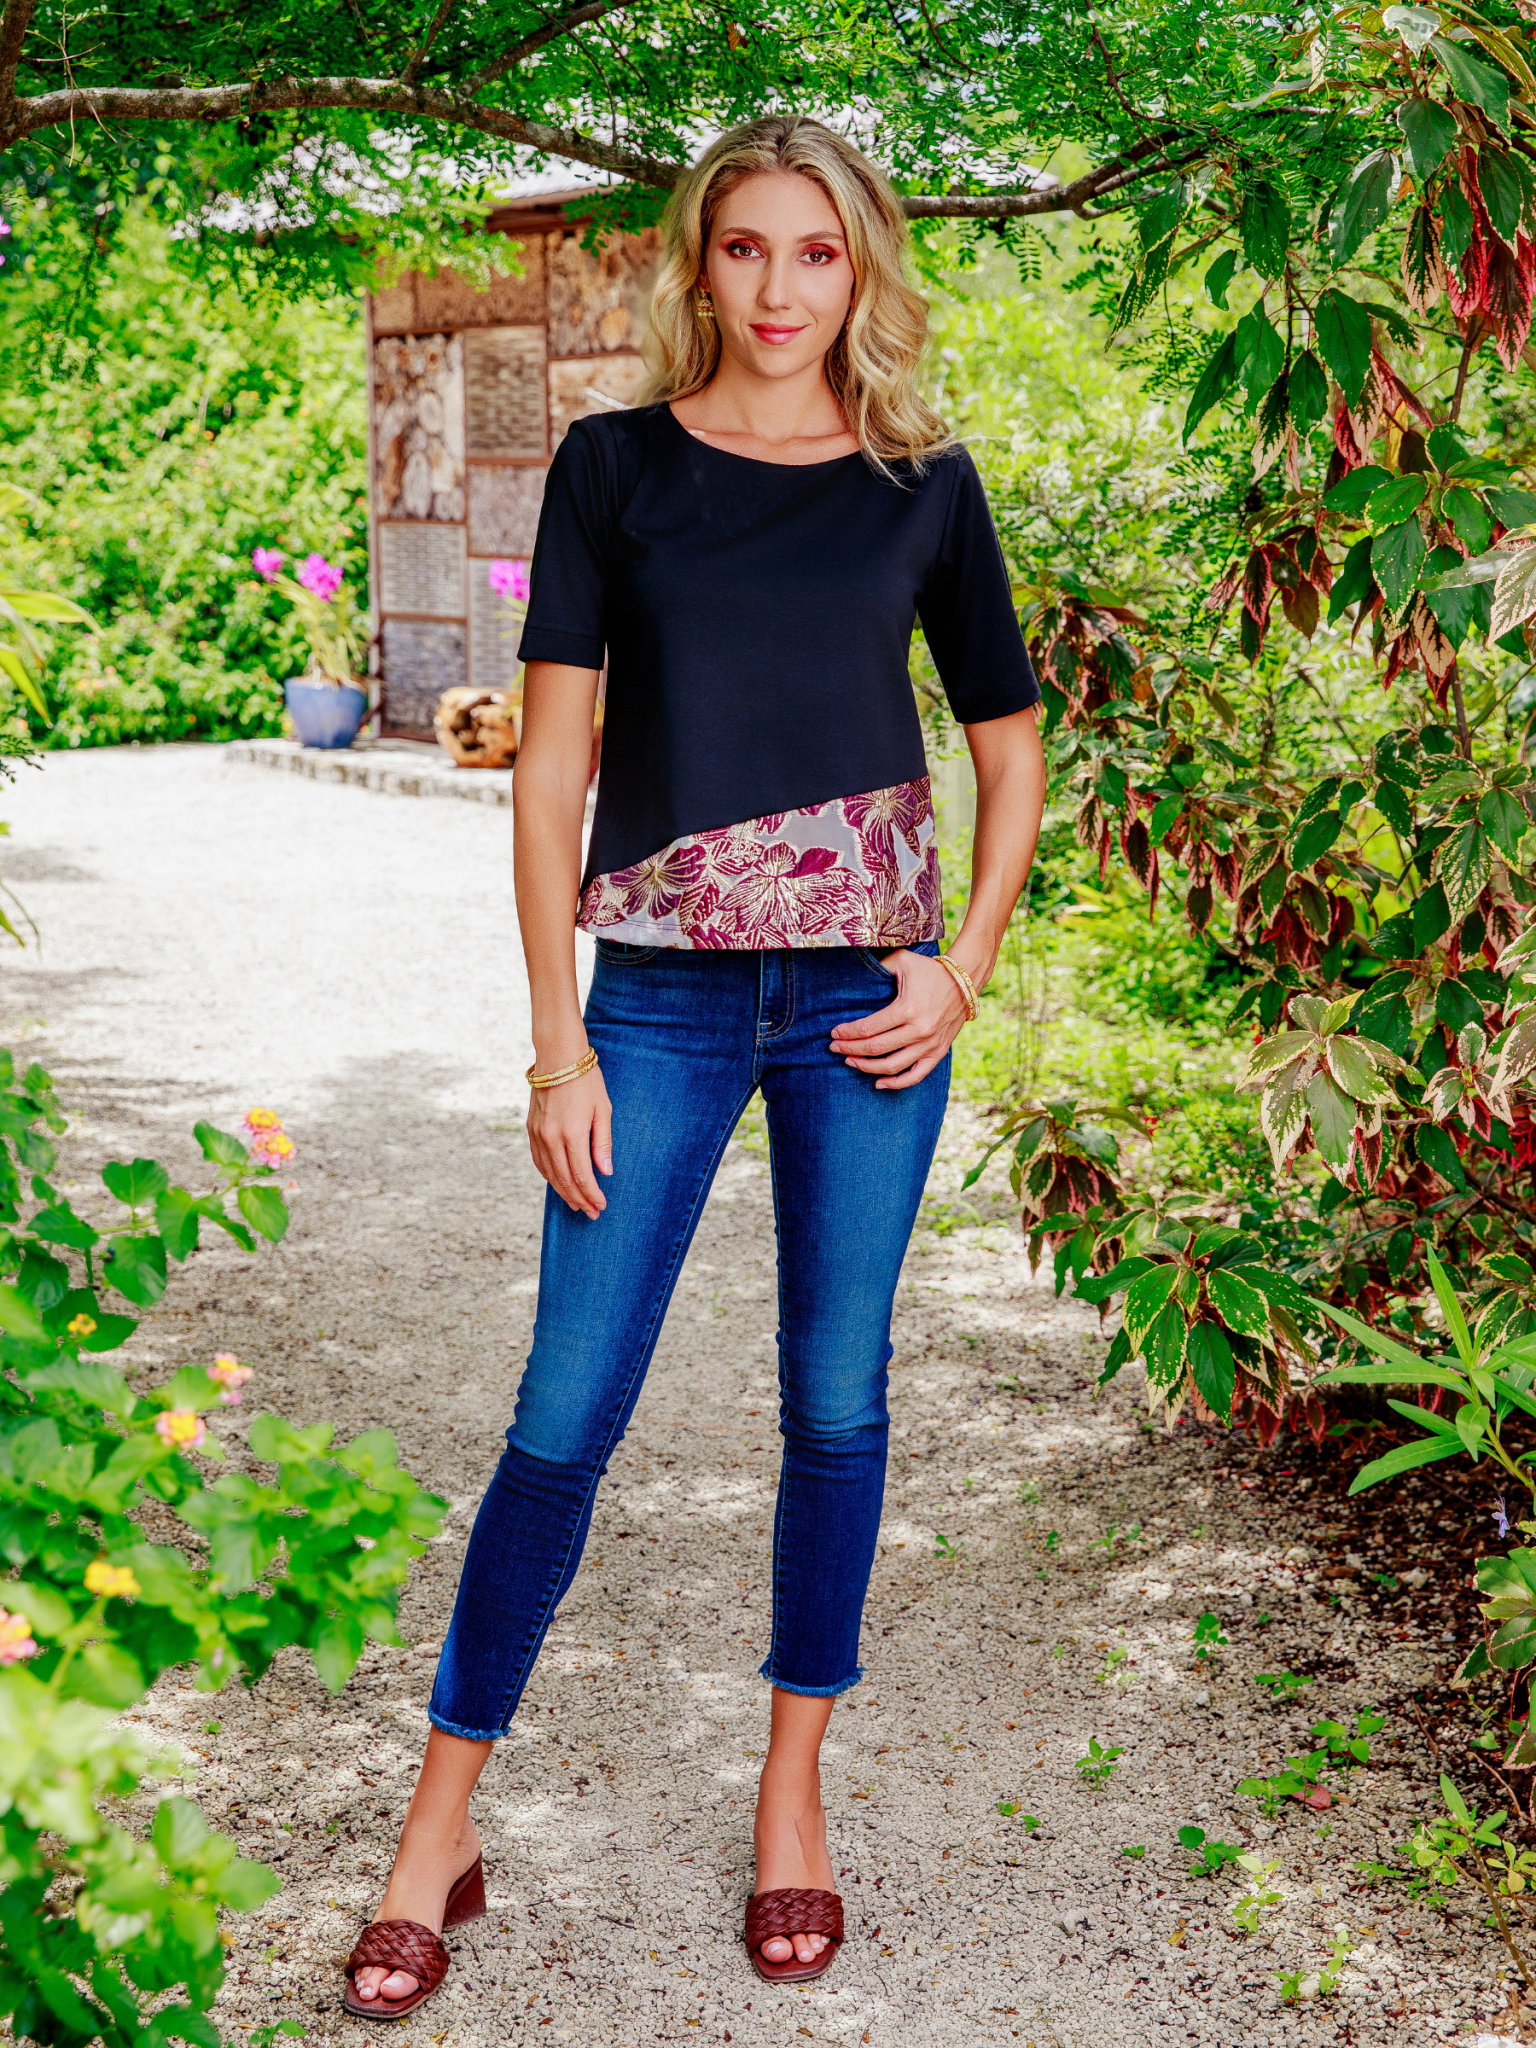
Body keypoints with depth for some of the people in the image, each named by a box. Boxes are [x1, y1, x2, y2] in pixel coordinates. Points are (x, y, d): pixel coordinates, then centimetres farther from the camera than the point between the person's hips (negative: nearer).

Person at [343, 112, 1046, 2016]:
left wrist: (967, 968, 0)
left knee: (836, 1401, 8)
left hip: (863, 995, 1)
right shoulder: (614, 466, 3)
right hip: (664, 990, -1)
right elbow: (552, 757, -1)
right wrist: (557, 1038, -6)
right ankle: (442, 1821, 15)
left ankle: (793, 1785, 27)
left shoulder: (922, 484, 6)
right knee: (566, 1414, 0)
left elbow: (1010, 739, 13)